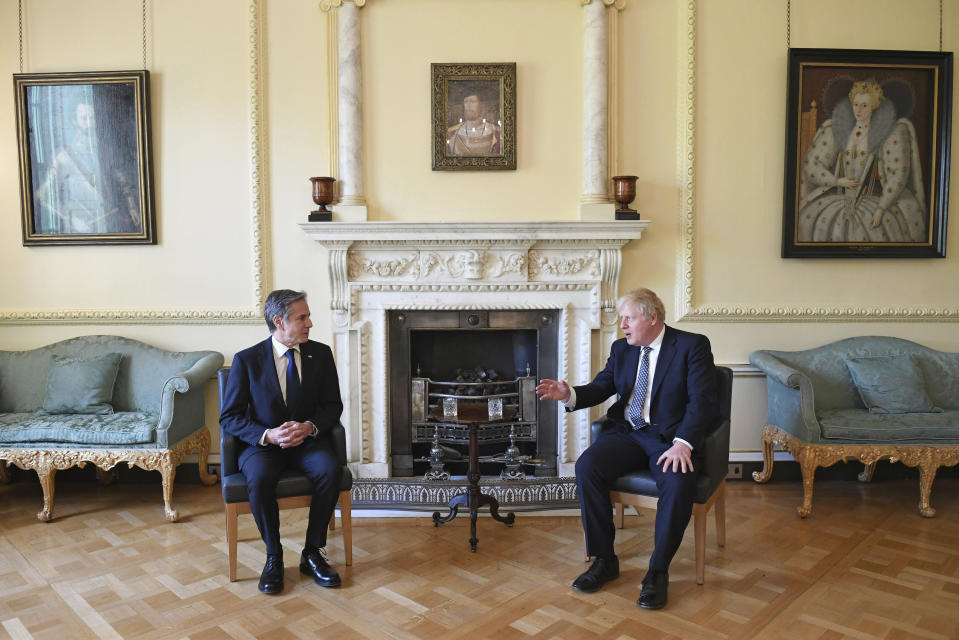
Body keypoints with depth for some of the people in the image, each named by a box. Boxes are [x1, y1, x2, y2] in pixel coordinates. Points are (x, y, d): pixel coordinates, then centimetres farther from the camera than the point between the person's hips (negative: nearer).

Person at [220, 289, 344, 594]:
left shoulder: (320, 354, 2)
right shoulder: (247, 360, -5)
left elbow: (333, 405, 5)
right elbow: (229, 417, -4)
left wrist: (309, 427, -16)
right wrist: (268, 435, -21)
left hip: (307, 441, 2)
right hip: (263, 443, -1)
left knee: (330, 469, -30)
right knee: (260, 478, -33)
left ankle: (313, 552, -12)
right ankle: (274, 557, -10)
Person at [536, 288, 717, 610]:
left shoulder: (692, 346, -3)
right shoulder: (621, 349, 13)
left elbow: (703, 401, -11)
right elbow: (599, 388, 9)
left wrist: (682, 443, -25)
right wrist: (568, 394, -14)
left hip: (670, 436, -4)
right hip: (627, 433, 4)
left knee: (678, 482, -34)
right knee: (587, 466, -23)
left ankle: (658, 571, -12)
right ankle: (604, 560, -7)